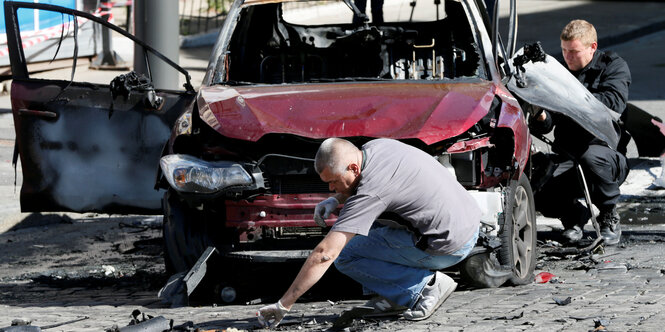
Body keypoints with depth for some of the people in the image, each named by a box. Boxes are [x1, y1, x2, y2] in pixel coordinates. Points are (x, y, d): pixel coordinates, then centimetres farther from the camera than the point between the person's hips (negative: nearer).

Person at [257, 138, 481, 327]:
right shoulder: (374, 147, 2)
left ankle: (426, 285, -6)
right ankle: (396, 296, 11)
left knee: (347, 257, -4)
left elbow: (325, 254, -25)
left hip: (450, 247, -9)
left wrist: (284, 305, -22)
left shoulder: (370, 194, -23)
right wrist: (335, 200, 9)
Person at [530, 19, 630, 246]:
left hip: (609, 152, -3)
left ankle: (609, 218, -14)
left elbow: (613, 103, -20)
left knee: (590, 156, -40)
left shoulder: (613, 67, 3)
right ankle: (574, 213, 11)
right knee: (542, 199, -27)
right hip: (568, 160, 3)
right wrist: (540, 118, -17)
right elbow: (545, 128, 9)